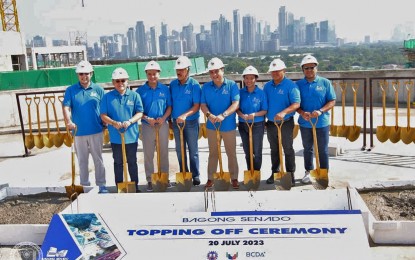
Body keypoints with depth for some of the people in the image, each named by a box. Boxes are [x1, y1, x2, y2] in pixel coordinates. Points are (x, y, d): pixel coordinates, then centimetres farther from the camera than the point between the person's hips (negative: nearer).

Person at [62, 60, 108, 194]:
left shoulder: (98, 89, 2)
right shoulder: (71, 90, 2)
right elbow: (66, 107, -9)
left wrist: (106, 124, -3)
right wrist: (68, 121, -26)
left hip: (96, 131, -1)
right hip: (78, 132, 1)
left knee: (98, 159, 5)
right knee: (82, 161, 11)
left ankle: (101, 185, 14)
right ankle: (84, 186, 22)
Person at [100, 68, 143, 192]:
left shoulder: (134, 95, -1)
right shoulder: (107, 97, 0)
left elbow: (139, 113, -3)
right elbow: (103, 115, -2)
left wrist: (129, 121, -21)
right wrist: (114, 123, -20)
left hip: (131, 135, 0)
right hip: (115, 136, 0)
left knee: (132, 162, 12)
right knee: (118, 163, 11)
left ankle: (135, 186, 23)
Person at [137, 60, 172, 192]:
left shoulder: (165, 89, 1)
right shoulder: (140, 90, -2)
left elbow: (169, 106, 4)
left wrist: (163, 118, -12)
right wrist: (147, 119, -16)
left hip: (163, 125, 1)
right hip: (147, 126, -1)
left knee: (164, 153, 10)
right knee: (148, 155, 5)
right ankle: (150, 180, 15)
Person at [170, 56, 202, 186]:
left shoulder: (194, 85, -10)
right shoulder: (173, 84, 4)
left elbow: (196, 106, -13)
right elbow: (170, 103, 10)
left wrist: (185, 115, -25)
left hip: (191, 122, -4)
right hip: (176, 122, 4)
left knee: (193, 150, 4)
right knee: (180, 150, 11)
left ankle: (195, 175, 14)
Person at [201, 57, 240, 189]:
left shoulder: (231, 85, -6)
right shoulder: (206, 87, 3)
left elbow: (236, 103, -13)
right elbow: (203, 104, 1)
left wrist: (223, 115, -26)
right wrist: (209, 115, -21)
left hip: (228, 125, -2)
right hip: (212, 126, 2)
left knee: (231, 153, 7)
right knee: (213, 153, 12)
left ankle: (234, 178, 20)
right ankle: (210, 179, 21)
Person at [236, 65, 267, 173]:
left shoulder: (261, 93, -9)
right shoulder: (240, 92, -2)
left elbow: (265, 110, -7)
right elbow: (237, 108, 0)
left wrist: (254, 114, -24)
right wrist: (242, 115, -21)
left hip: (257, 125, -3)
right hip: (243, 125, 3)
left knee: (257, 152, 5)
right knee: (247, 152, 13)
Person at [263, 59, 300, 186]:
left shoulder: (290, 85, -11)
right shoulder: (267, 86, 7)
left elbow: (296, 104, -20)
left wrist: (284, 113, -34)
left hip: (286, 123, -5)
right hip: (271, 123, 5)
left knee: (288, 150, 3)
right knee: (274, 150, 15)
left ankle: (290, 175, 13)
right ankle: (274, 173, 26)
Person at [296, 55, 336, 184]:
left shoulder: (325, 82, -3)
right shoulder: (298, 84, 1)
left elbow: (332, 101, -4)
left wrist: (320, 111, -20)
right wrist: (302, 113, -19)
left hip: (322, 122, -1)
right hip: (305, 123, 2)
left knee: (323, 150, 8)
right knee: (307, 149, 15)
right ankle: (308, 172, 29)